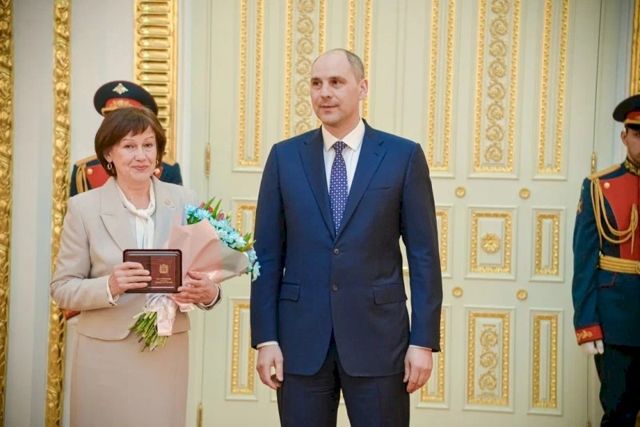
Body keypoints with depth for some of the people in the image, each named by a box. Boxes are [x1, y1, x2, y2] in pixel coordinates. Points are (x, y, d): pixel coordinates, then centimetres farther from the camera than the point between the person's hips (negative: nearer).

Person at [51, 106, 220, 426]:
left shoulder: (184, 201, 1)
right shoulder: (84, 207, -4)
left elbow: (204, 273, 5)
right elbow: (62, 288, -2)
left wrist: (208, 292, -18)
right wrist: (109, 286, -20)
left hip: (169, 351, 2)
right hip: (105, 354, -2)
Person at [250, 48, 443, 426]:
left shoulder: (404, 156, -1)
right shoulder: (285, 157, 4)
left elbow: (424, 255, -1)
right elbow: (267, 254, 3)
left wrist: (424, 340, -5)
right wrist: (266, 338, -1)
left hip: (377, 337, -1)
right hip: (301, 338, 2)